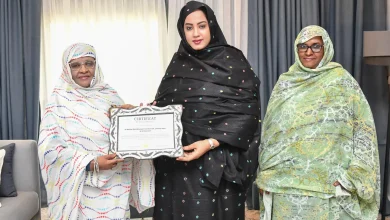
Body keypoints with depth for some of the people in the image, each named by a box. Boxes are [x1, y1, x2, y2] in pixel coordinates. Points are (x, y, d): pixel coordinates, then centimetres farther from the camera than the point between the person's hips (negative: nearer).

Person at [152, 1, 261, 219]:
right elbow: (163, 104, 16)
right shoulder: (178, 63, 10)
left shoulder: (233, 60, -3)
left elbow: (247, 112, -10)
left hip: (217, 161, -4)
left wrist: (210, 143, -19)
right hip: (177, 159, 4)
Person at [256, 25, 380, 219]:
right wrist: (264, 177, 7)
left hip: (329, 183, -2)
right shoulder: (285, 83, 8)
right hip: (286, 181, 3)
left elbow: (364, 131, -2)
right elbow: (269, 130, 10)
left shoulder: (342, 81, 0)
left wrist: (351, 176, -9)